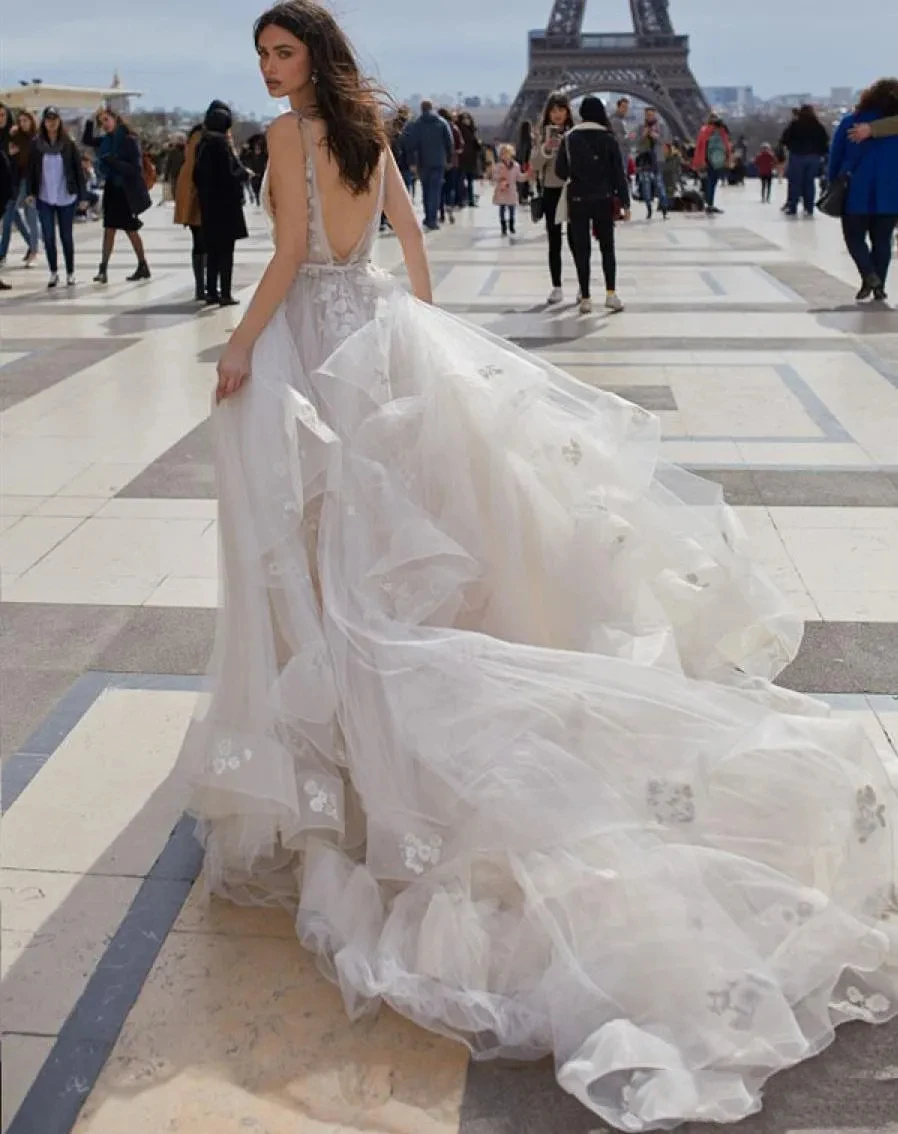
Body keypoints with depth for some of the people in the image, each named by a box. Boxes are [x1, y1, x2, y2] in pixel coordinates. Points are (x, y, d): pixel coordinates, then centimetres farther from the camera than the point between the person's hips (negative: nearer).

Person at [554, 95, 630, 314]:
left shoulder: (570, 138, -1)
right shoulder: (608, 139, -2)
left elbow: (561, 171, 1)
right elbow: (618, 173, -2)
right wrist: (625, 202, 4)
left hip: (577, 200, 0)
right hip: (604, 200, 0)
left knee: (582, 249, 4)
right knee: (607, 247, 12)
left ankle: (585, 299, 2)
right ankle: (611, 293, 2)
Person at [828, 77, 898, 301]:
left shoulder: (851, 122, -1)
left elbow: (835, 156, 1)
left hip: (856, 192, -1)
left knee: (855, 238, 10)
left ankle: (869, 275, -13)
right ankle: (879, 287, 7)